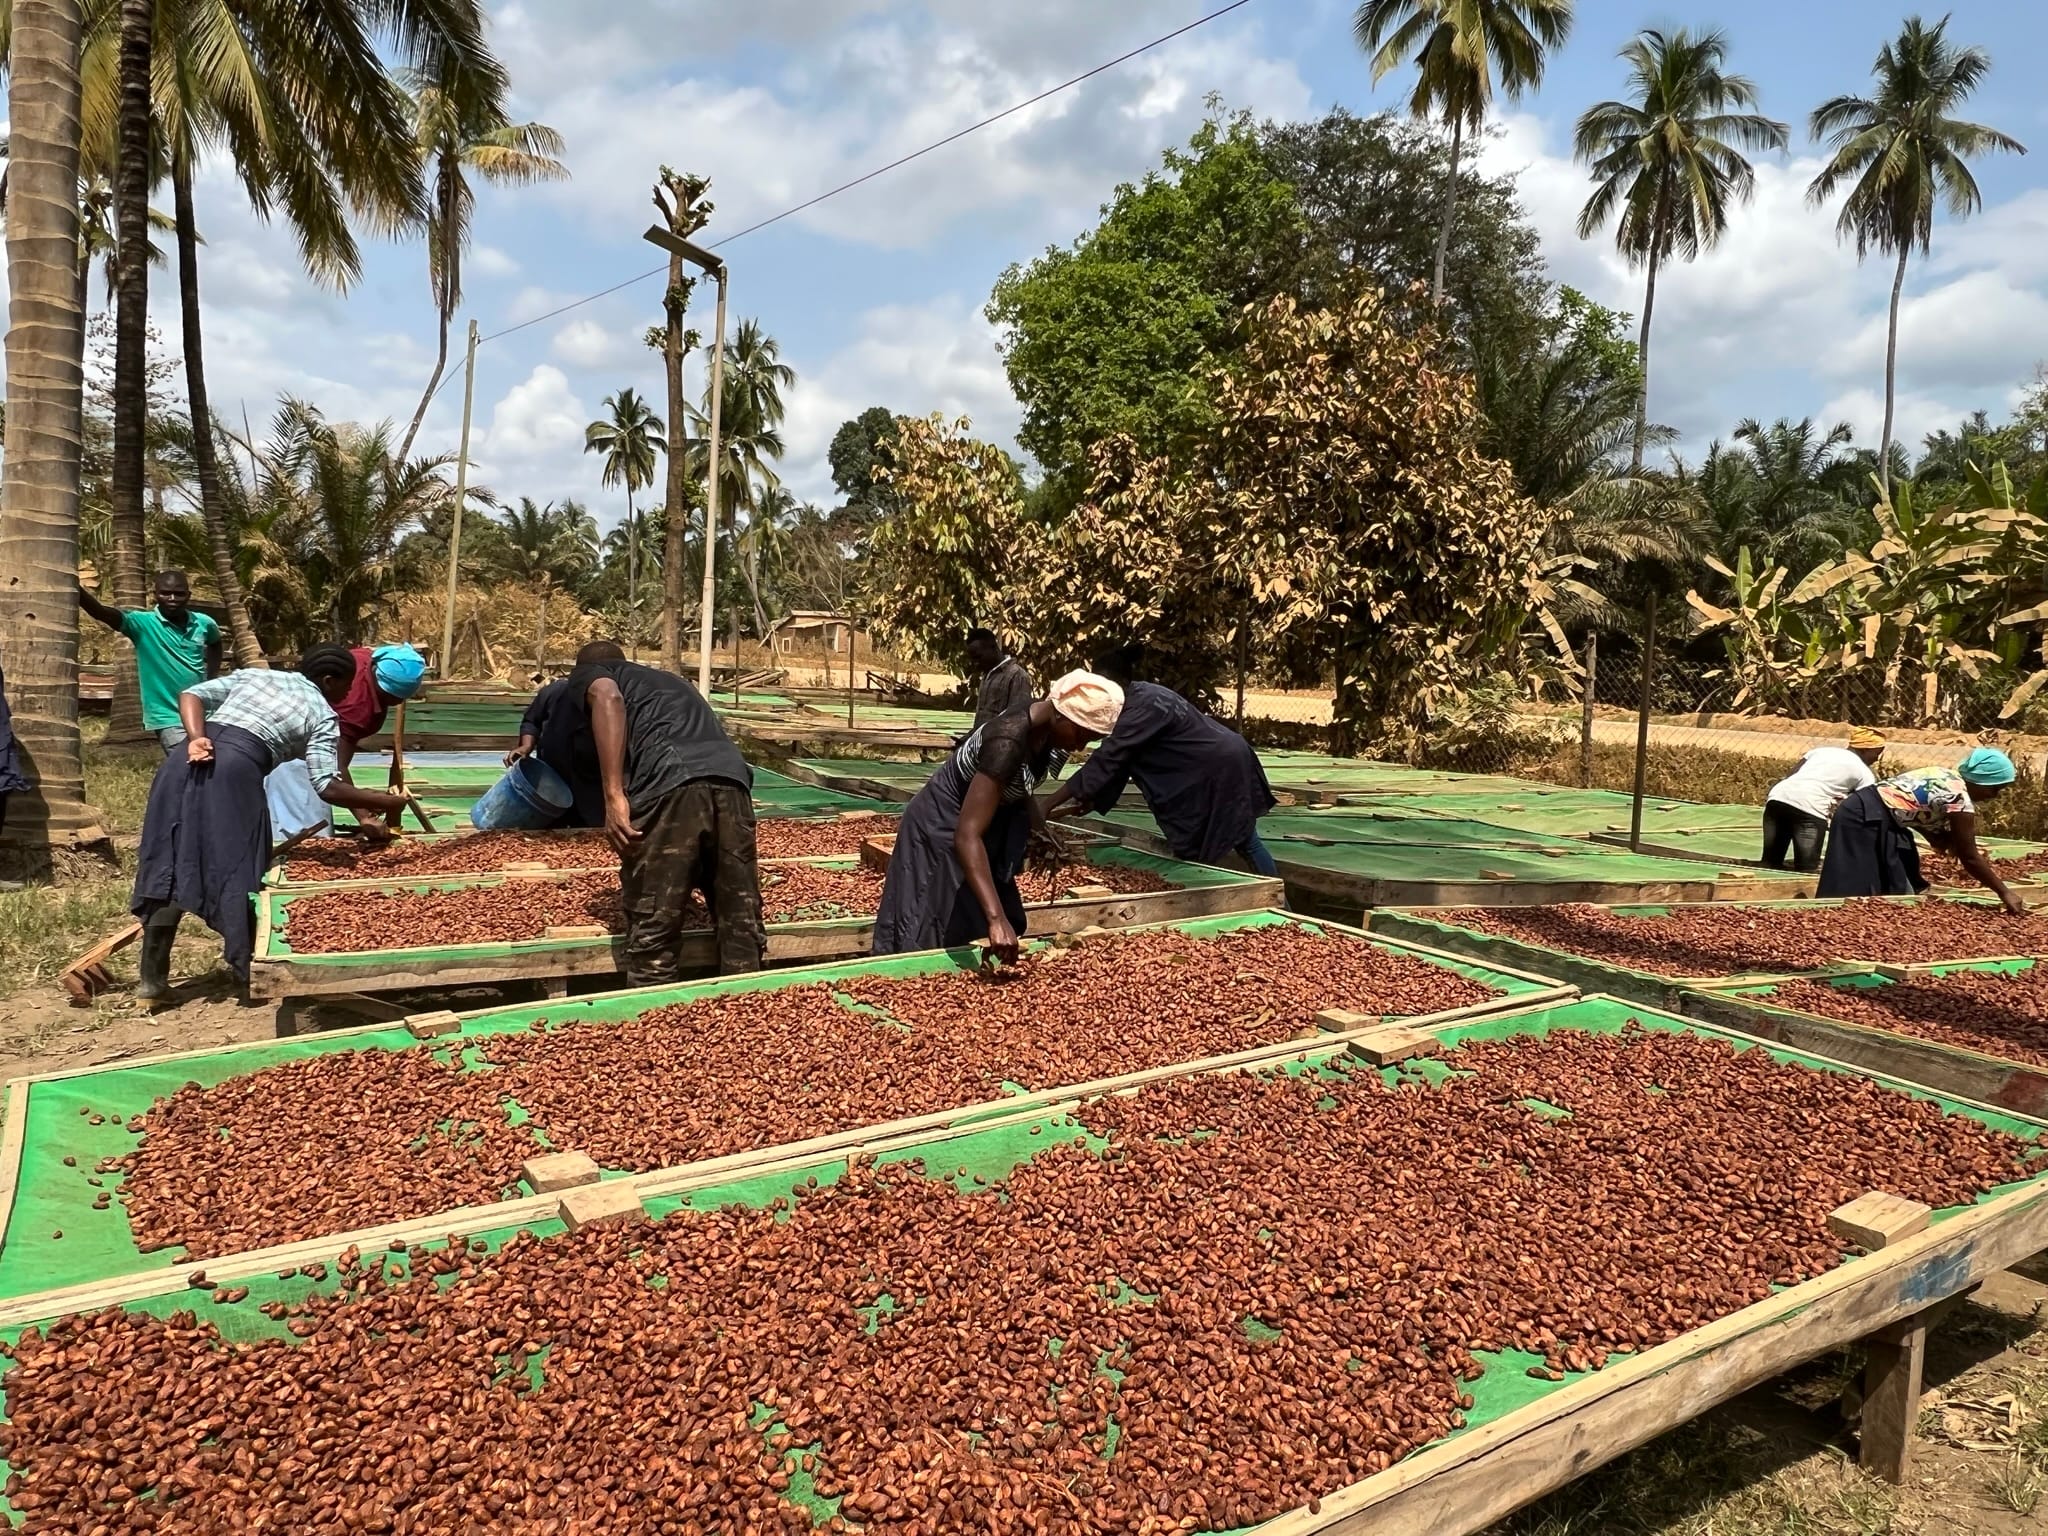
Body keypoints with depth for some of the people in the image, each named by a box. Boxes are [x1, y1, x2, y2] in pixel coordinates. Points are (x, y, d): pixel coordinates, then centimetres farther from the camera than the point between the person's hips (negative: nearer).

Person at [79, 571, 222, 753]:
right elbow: (100, 612, -27)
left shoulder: (204, 624, 1)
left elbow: (215, 643, 24)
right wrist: (76, 588, -45)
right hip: (169, 719, -4)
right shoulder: (142, 623, -10)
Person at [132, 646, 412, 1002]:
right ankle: (250, 974, 15)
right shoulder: (322, 714, 10)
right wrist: (386, 801, 7)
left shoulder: (254, 674, 28)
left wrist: (196, 739, -1)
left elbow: (191, 695, 13)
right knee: (238, 869, 6)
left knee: (169, 862, 12)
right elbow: (327, 786, -1)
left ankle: (152, 978, 18)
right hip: (237, 770, -6)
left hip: (186, 761, 6)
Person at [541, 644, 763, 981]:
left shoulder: (586, 676, 25)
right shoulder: (668, 680, 43)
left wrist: (614, 795, -8)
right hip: (731, 778, 6)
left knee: (653, 934, 3)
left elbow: (607, 698, -2)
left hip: (669, 781, -6)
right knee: (741, 927, 13)